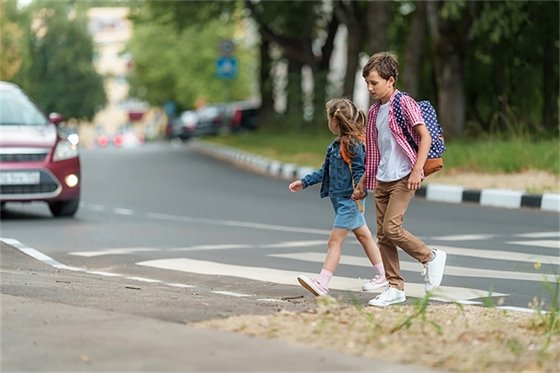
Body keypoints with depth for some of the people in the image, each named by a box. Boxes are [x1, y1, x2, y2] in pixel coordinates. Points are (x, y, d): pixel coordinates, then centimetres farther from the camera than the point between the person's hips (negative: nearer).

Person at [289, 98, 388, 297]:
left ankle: (322, 284, -11)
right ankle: (383, 276, 20)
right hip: (341, 199, 9)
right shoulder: (336, 145, 13)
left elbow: (360, 172, -20)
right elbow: (325, 171, 20)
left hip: (349, 200, -9)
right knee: (364, 236, 13)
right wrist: (304, 182, 19)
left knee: (335, 241, -10)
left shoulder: (353, 144, -15)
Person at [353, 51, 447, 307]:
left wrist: (417, 171, -22)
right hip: (381, 180, 8)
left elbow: (425, 137, -13)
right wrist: (363, 183, 22)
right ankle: (395, 288, 9)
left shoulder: (405, 104, -7)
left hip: (402, 178, -8)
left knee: (391, 228, -17)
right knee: (383, 235, 4)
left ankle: (431, 258, 4)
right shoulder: (374, 111, 15)